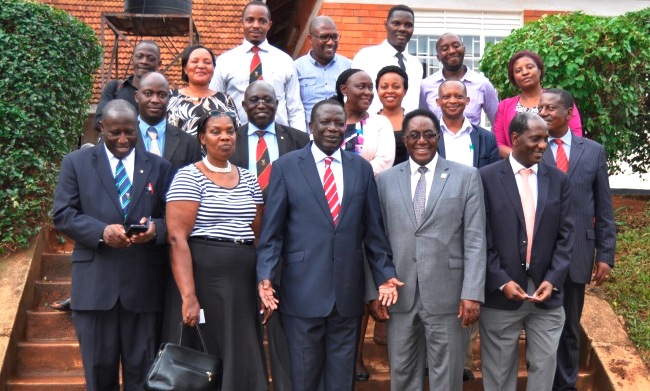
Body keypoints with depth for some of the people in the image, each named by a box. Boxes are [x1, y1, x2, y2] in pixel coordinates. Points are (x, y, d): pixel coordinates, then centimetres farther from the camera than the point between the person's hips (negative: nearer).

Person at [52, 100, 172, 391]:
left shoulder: (159, 167, 10)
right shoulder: (76, 163, 7)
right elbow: (62, 214, 0)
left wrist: (155, 227, -16)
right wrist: (101, 231, -17)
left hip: (144, 283, 1)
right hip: (95, 283, 0)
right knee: (99, 368, 11)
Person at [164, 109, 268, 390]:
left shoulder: (248, 179, 12)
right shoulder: (188, 177, -5)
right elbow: (177, 238, -14)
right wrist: (188, 296, -21)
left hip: (243, 282, 5)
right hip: (202, 277, -5)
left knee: (243, 362, 10)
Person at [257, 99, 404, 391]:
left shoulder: (361, 168, 8)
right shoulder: (286, 166, 0)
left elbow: (373, 230, 9)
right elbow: (271, 230, -2)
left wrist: (385, 274, 3)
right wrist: (265, 275, -13)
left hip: (348, 291, 3)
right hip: (303, 291, -2)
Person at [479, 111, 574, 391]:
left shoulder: (559, 180, 6)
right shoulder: (487, 177, -4)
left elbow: (565, 235, 4)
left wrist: (552, 280, -7)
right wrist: (501, 281, -13)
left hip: (547, 292, 3)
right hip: (501, 293, -2)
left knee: (544, 366, 11)